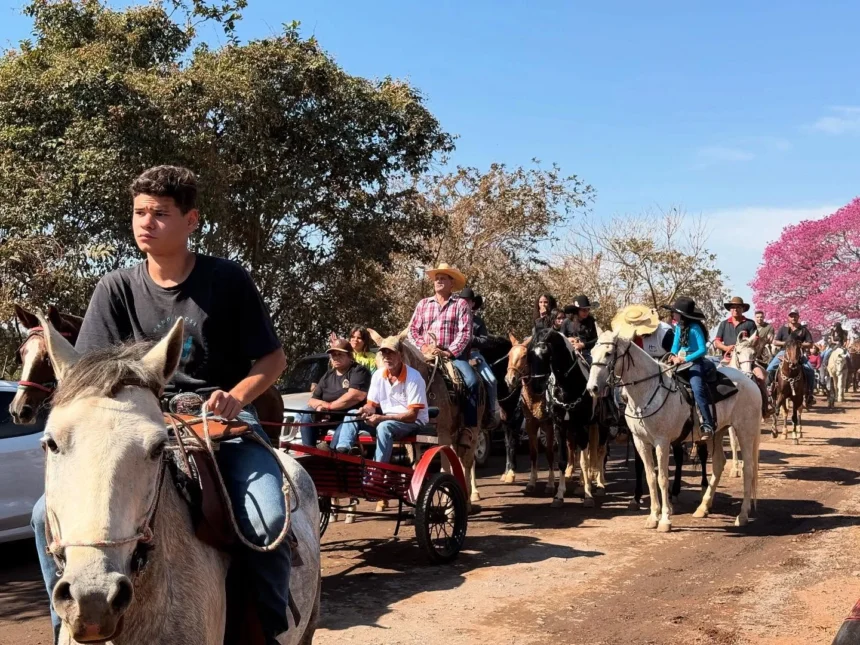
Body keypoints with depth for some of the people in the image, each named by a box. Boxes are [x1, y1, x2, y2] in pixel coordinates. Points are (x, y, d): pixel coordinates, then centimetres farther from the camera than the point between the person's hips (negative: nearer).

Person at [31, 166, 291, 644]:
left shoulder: (229, 280, -2)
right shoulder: (117, 289, 5)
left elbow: (273, 359, 1)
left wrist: (236, 396, -18)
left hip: (224, 418, -3)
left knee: (268, 518, -29)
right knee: (51, 513, -16)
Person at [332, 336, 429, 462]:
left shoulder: (413, 377, -18)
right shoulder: (378, 375, 1)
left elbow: (412, 415, -20)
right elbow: (372, 405, 7)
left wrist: (382, 418, -28)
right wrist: (366, 410, -19)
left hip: (413, 422, -7)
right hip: (385, 420, 7)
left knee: (384, 426, -35)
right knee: (353, 415, -7)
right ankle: (341, 450, -26)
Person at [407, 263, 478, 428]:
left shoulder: (461, 304, 5)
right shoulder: (423, 304, 15)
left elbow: (465, 333, -4)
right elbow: (412, 330, 11)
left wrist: (448, 353, -16)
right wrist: (424, 347, -8)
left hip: (453, 354, -2)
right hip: (426, 355, 3)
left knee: (471, 381, -25)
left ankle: (470, 426, -18)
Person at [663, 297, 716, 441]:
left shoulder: (694, 328, -15)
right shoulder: (678, 326, 7)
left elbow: (703, 350, -17)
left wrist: (686, 359, -23)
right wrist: (673, 355, -4)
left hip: (695, 362, -9)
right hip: (681, 362, 9)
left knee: (697, 389, -29)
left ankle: (708, 425, -32)